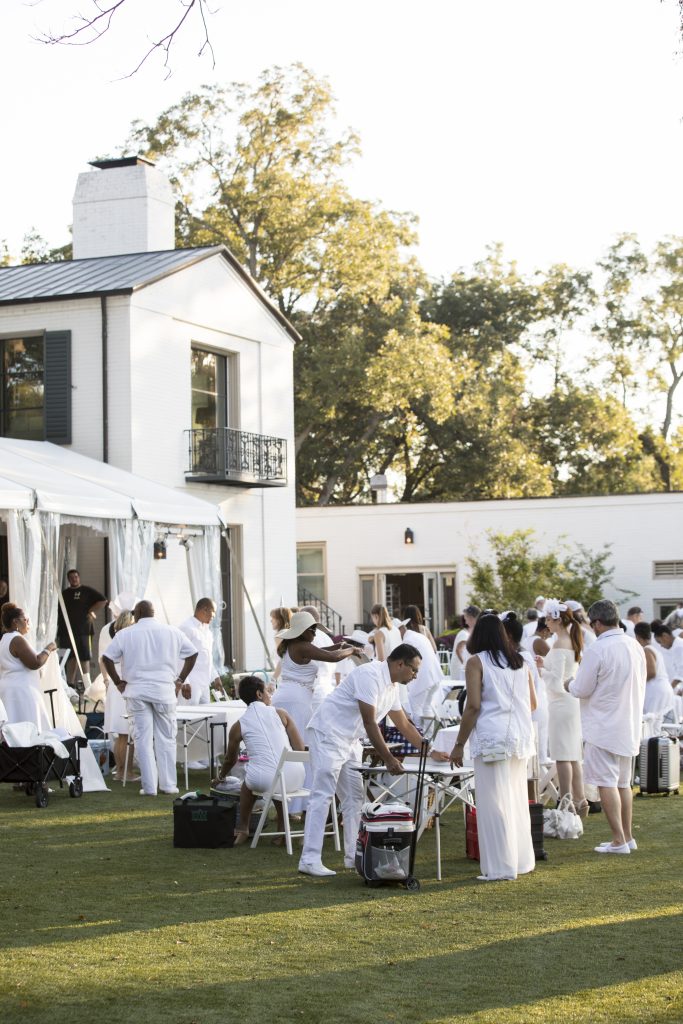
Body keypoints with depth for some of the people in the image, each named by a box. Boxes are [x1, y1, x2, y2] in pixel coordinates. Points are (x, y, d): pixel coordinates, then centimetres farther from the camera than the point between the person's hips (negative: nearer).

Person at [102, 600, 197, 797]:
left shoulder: (126, 634, 2)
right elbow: (192, 653, 9)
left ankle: (149, 786, 2)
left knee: (143, 739, 2)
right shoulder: (171, 632, 7)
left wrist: (119, 683, 7)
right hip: (164, 691, 1)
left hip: (137, 691, -1)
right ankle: (168, 784, 8)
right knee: (166, 738, 8)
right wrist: (180, 681, 12)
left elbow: (107, 658, -1)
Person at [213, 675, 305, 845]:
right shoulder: (280, 713, 8)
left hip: (263, 781, -1)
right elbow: (300, 749, 8)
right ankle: (282, 830, 35)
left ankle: (243, 829, 41)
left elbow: (231, 759, 28)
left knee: (248, 783, 34)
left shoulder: (239, 725, 10)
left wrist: (221, 777, 49)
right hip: (294, 780, 1)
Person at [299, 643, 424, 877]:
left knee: (354, 798, 9)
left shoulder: (392, 687, 10)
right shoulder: (370, 675, -20)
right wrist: (389, 759, -21)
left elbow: (404, 725, 21)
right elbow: (369, 722, -23)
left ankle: (354, 856, 13)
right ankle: (310, 860, -17)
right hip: (328, 734, -10)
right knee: (322, 795, -14)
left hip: (349, 740, 10)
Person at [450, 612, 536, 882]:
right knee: (517, 799, 15)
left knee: (494, 802, -1)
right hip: (520, 737, 6)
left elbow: (473, 706, -10)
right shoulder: (520, 662, 12)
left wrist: (459, 744, -4)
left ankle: (501, 867, 0)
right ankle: (522, 861, 20)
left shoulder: (477, 662, -3)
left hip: (491, 738, -6)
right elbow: (532, 704, 16)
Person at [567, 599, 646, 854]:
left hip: (603, 726, -8)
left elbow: (581, 690, -13)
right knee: (623, 782, 16)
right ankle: (627, 836, 20)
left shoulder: (597, 650, -18)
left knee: (606, 783, -2)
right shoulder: (636, 647, 4)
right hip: (630, 725, 8)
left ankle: (618, 840, -4)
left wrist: (570, 685, 9)